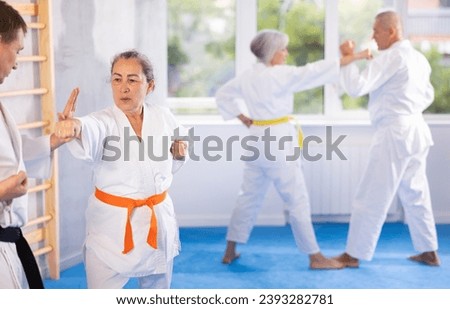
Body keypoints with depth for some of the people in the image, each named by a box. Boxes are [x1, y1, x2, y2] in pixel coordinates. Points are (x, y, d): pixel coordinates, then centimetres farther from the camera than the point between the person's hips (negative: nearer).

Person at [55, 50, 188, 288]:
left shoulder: (163, 117, -2)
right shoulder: (105, 121, -13)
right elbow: (91, 132, -40)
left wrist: (179, 154, -6)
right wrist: (75, 127, -62)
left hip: (157, 220, 3)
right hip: (112, 225, -3)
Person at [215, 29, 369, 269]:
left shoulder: (247, 76, 6)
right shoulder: (279, 75, -17)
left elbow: (223, 95, 18)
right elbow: (314, 71, -21)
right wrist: (353, 56, -18)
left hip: (257, 140, 8)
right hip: (278, 143, -8)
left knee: (250, 196, 17)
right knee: (298, 200, 0)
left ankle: (230, 251, 22)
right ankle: (315, 257, 7)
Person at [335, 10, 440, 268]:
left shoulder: (392, 56, -15)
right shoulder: (419, 58, 13)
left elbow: (356, 87, -18)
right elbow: (428, 95, 24)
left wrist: (348, 58, -6)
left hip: (394, 133, -9)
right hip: (416, 129, 9)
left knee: (371, 196, -1)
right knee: (416, 194, 17)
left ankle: (354, 254, 6)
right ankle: (429, 252, 22)